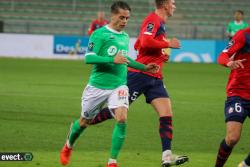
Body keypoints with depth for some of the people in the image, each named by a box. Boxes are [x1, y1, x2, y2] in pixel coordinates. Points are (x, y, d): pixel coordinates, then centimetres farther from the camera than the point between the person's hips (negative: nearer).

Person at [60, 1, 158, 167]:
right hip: (97, 86, -4)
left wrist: (144, 67, 27)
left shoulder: (125, 37, 12)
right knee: (84, 122, 12)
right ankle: (68, 147, 43)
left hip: (119, 86, 4)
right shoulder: (99, 34, -9)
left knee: (122, 119, -20)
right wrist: (113, 60, -26)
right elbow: (89, 58, -18)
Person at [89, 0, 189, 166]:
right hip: (140, 74, -9)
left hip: (154, 78, 9)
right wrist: (168, 44, -17)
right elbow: (145, 42, -27)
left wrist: (161, 55, 14)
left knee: (167, 113, -6)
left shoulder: (160, 23, 18)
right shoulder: (153, 20, -12)